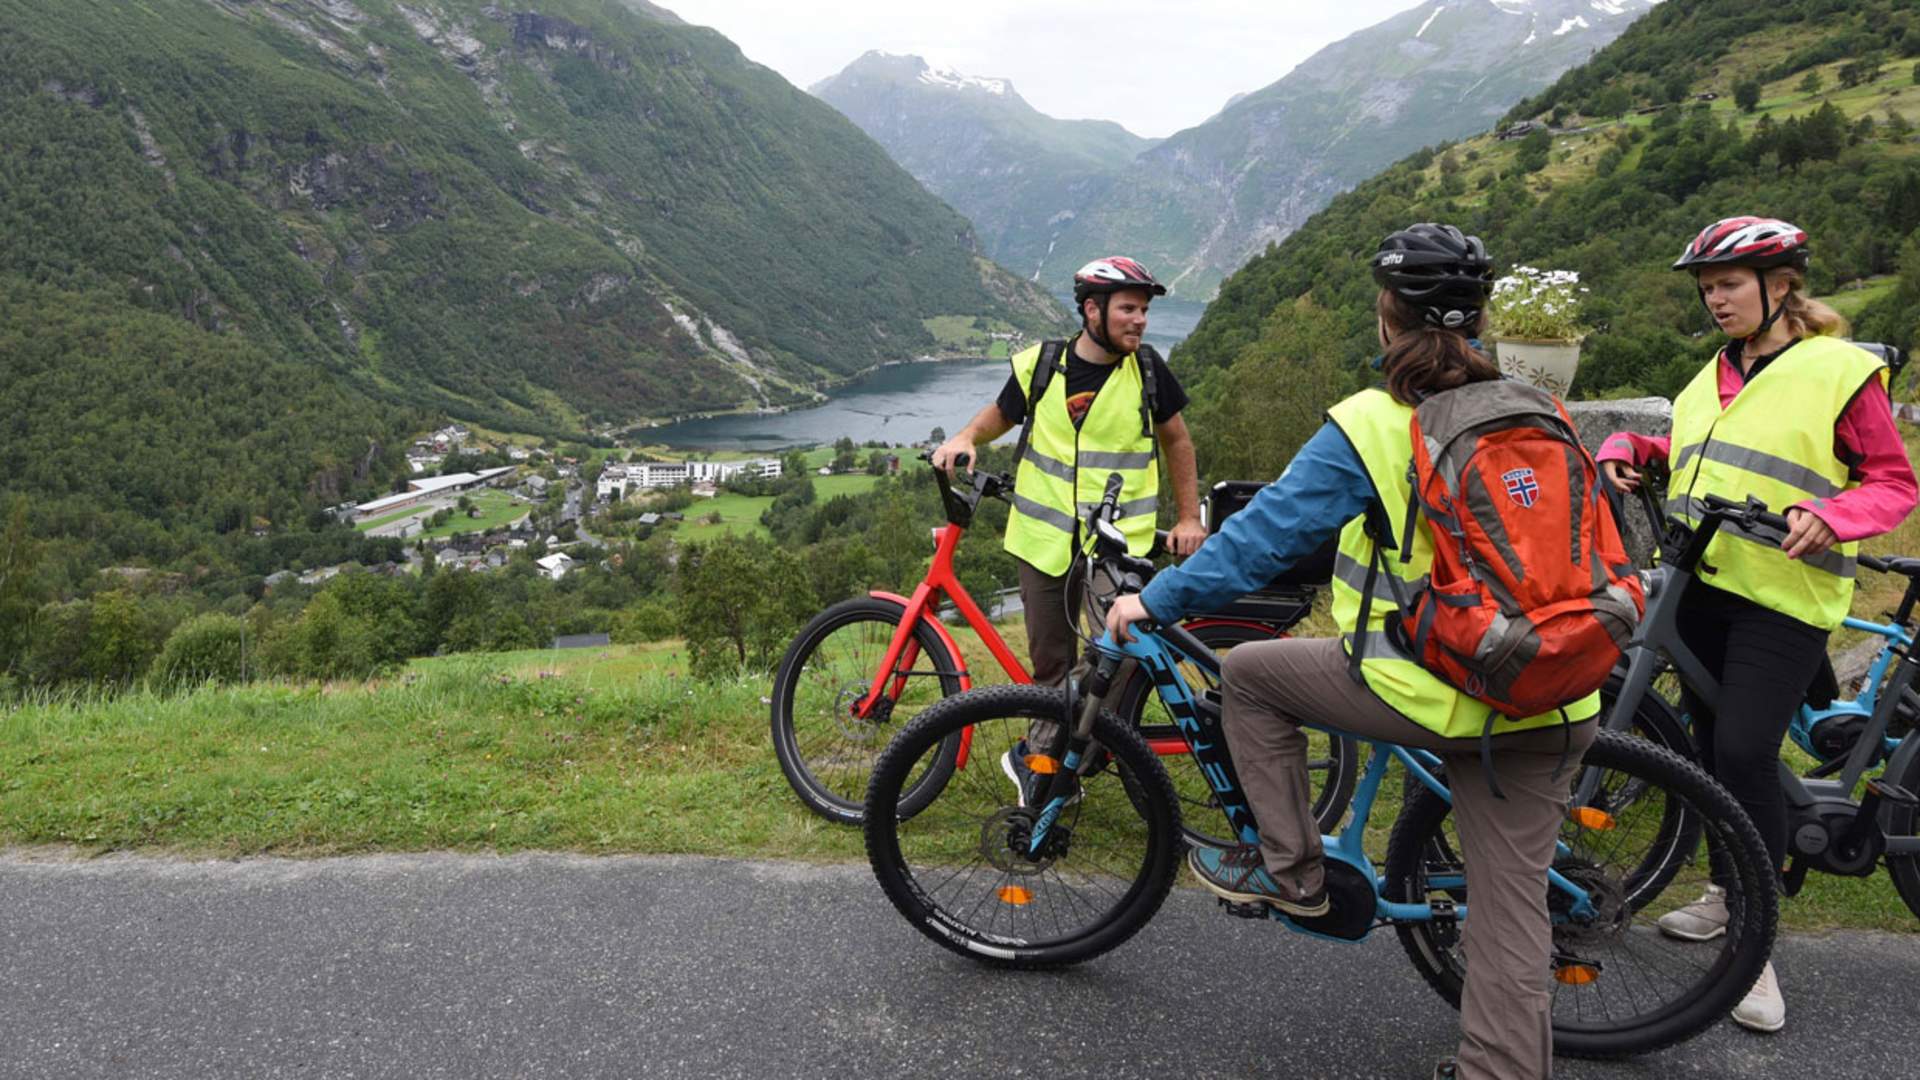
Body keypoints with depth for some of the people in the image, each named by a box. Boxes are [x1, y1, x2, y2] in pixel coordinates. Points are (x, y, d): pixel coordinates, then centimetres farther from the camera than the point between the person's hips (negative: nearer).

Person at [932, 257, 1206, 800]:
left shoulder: (1145, 368, -1)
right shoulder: (1040, 365, -1)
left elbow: (1176, 439, 11)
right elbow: (1002, 413, 15)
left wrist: (1189, 517, 8)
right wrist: (965, 436, -6)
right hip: (1047, 540, 1)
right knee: (1052, 665, 6)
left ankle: (1035, 758, 10)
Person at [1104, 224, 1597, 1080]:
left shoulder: (1370, 425, -10)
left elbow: (1267, 532, -10)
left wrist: (1157, 599, -1)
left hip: (1435, 694, -6)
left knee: (1248, 673, 14)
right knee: (1512, 904, 13)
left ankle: (1289, 867, 21)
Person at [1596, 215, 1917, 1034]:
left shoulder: (1839, 371, -4)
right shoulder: (1713, 377, 15)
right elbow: (1681, 455, 24)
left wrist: (1830, 516, -22)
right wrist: (1627, 450, 4)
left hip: (1782, 598, -6)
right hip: (1699, 586, 7)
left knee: (1746, 753, -13)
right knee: (1713, 745, 13)